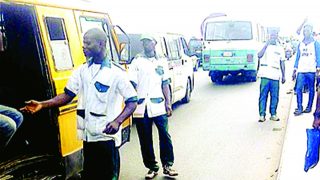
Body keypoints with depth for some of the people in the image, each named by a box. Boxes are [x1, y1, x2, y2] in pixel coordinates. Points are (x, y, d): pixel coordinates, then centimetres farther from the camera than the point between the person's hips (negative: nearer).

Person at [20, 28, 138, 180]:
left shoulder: (116, 72, -10)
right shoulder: (82, 70, 6)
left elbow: (132, 102, -10)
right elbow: (68, 95, 8)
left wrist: (117, 122, -25)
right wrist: (42, 104, -5)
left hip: (107, 136, -5)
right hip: (88, 135, 5)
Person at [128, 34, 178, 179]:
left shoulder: (162, 62, 11)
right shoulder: (137, 61, 5)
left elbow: (165, 84, 11)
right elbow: (132, 84, -2)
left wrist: (168, 103, 5)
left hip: (158, 106, 1)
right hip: (141, 107, 0)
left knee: (165, 136, 0)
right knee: (145, 140, 6)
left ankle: (167, 165, 16)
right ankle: (152, 167, 20)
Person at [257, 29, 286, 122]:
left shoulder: (280, 49, 16)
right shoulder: (265, 46, 6)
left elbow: (282, 63, 19)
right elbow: (259, 55, -13)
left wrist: (283, 76, 15)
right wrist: (267, 44, -14)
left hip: (275, 77, 3)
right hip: (265, 75, -3)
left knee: (275, 97, 2)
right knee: (263, 96, -3)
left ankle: (273, 114, 13)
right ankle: (262, 115, 2)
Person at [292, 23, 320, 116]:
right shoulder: (300, 44, 15)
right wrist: (294, 70, 11)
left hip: (311, 70, -3)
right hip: (301, 70, 3)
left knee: (311, 89, 2)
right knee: (298, 89, -7)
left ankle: (309, 107, 10)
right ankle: (299, 108, -4)